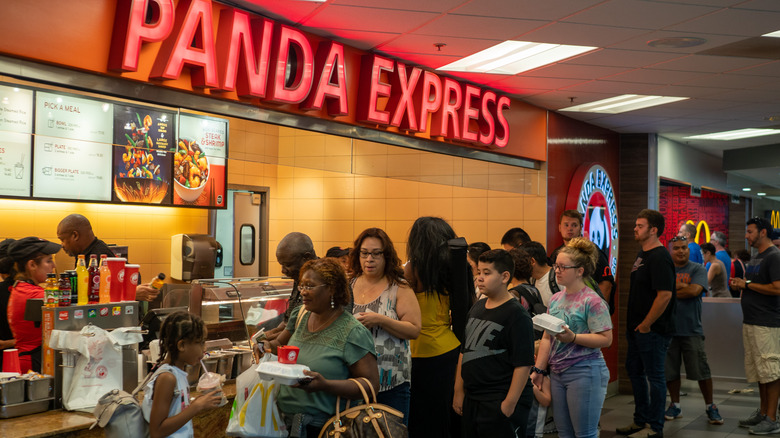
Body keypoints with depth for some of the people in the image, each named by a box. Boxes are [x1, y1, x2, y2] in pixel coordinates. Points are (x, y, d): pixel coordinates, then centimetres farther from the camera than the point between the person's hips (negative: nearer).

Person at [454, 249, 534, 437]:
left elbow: (523, 364, -16)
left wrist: (510, 403, -18)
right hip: (472, 400, 7)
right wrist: (459, 391, 14)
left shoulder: (516, 314, -12)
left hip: (500, 403, -7)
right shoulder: (477, 307, 10)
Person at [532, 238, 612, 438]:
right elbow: (546, 338, 13)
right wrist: (538, 370, 9)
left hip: (584, 372, -7)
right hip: (557, 373, 7)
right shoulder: (556, 299, 11)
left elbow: (606, 339, -16)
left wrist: (573, 337, -24)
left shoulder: (592, 301, -10)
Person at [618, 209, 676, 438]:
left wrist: (646, 324, -19)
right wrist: (634, 323, 17)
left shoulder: (659, 258, -19)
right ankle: (641, 420, 33)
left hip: (652, 329, -10)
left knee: (655, 376, 1)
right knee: (634, 370, 18)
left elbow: (665, 295, -26)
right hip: (637, 326, 10)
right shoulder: (642, 254, 12)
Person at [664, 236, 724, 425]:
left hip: (692, 329, -2)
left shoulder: (697, 269, 2)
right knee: (670, 371, 8)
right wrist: (681, 286, -11)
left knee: (702, 370, 0)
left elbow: (695, 290, -14)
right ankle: (675, 406, 23)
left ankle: (710, 406, 18)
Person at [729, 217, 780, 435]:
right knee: (759, 370, 16)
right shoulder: (755, 257, 18)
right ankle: (762, 412, 26)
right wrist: (741, 286, 8)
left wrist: (747, 284, -15)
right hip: (750, 322, 10)